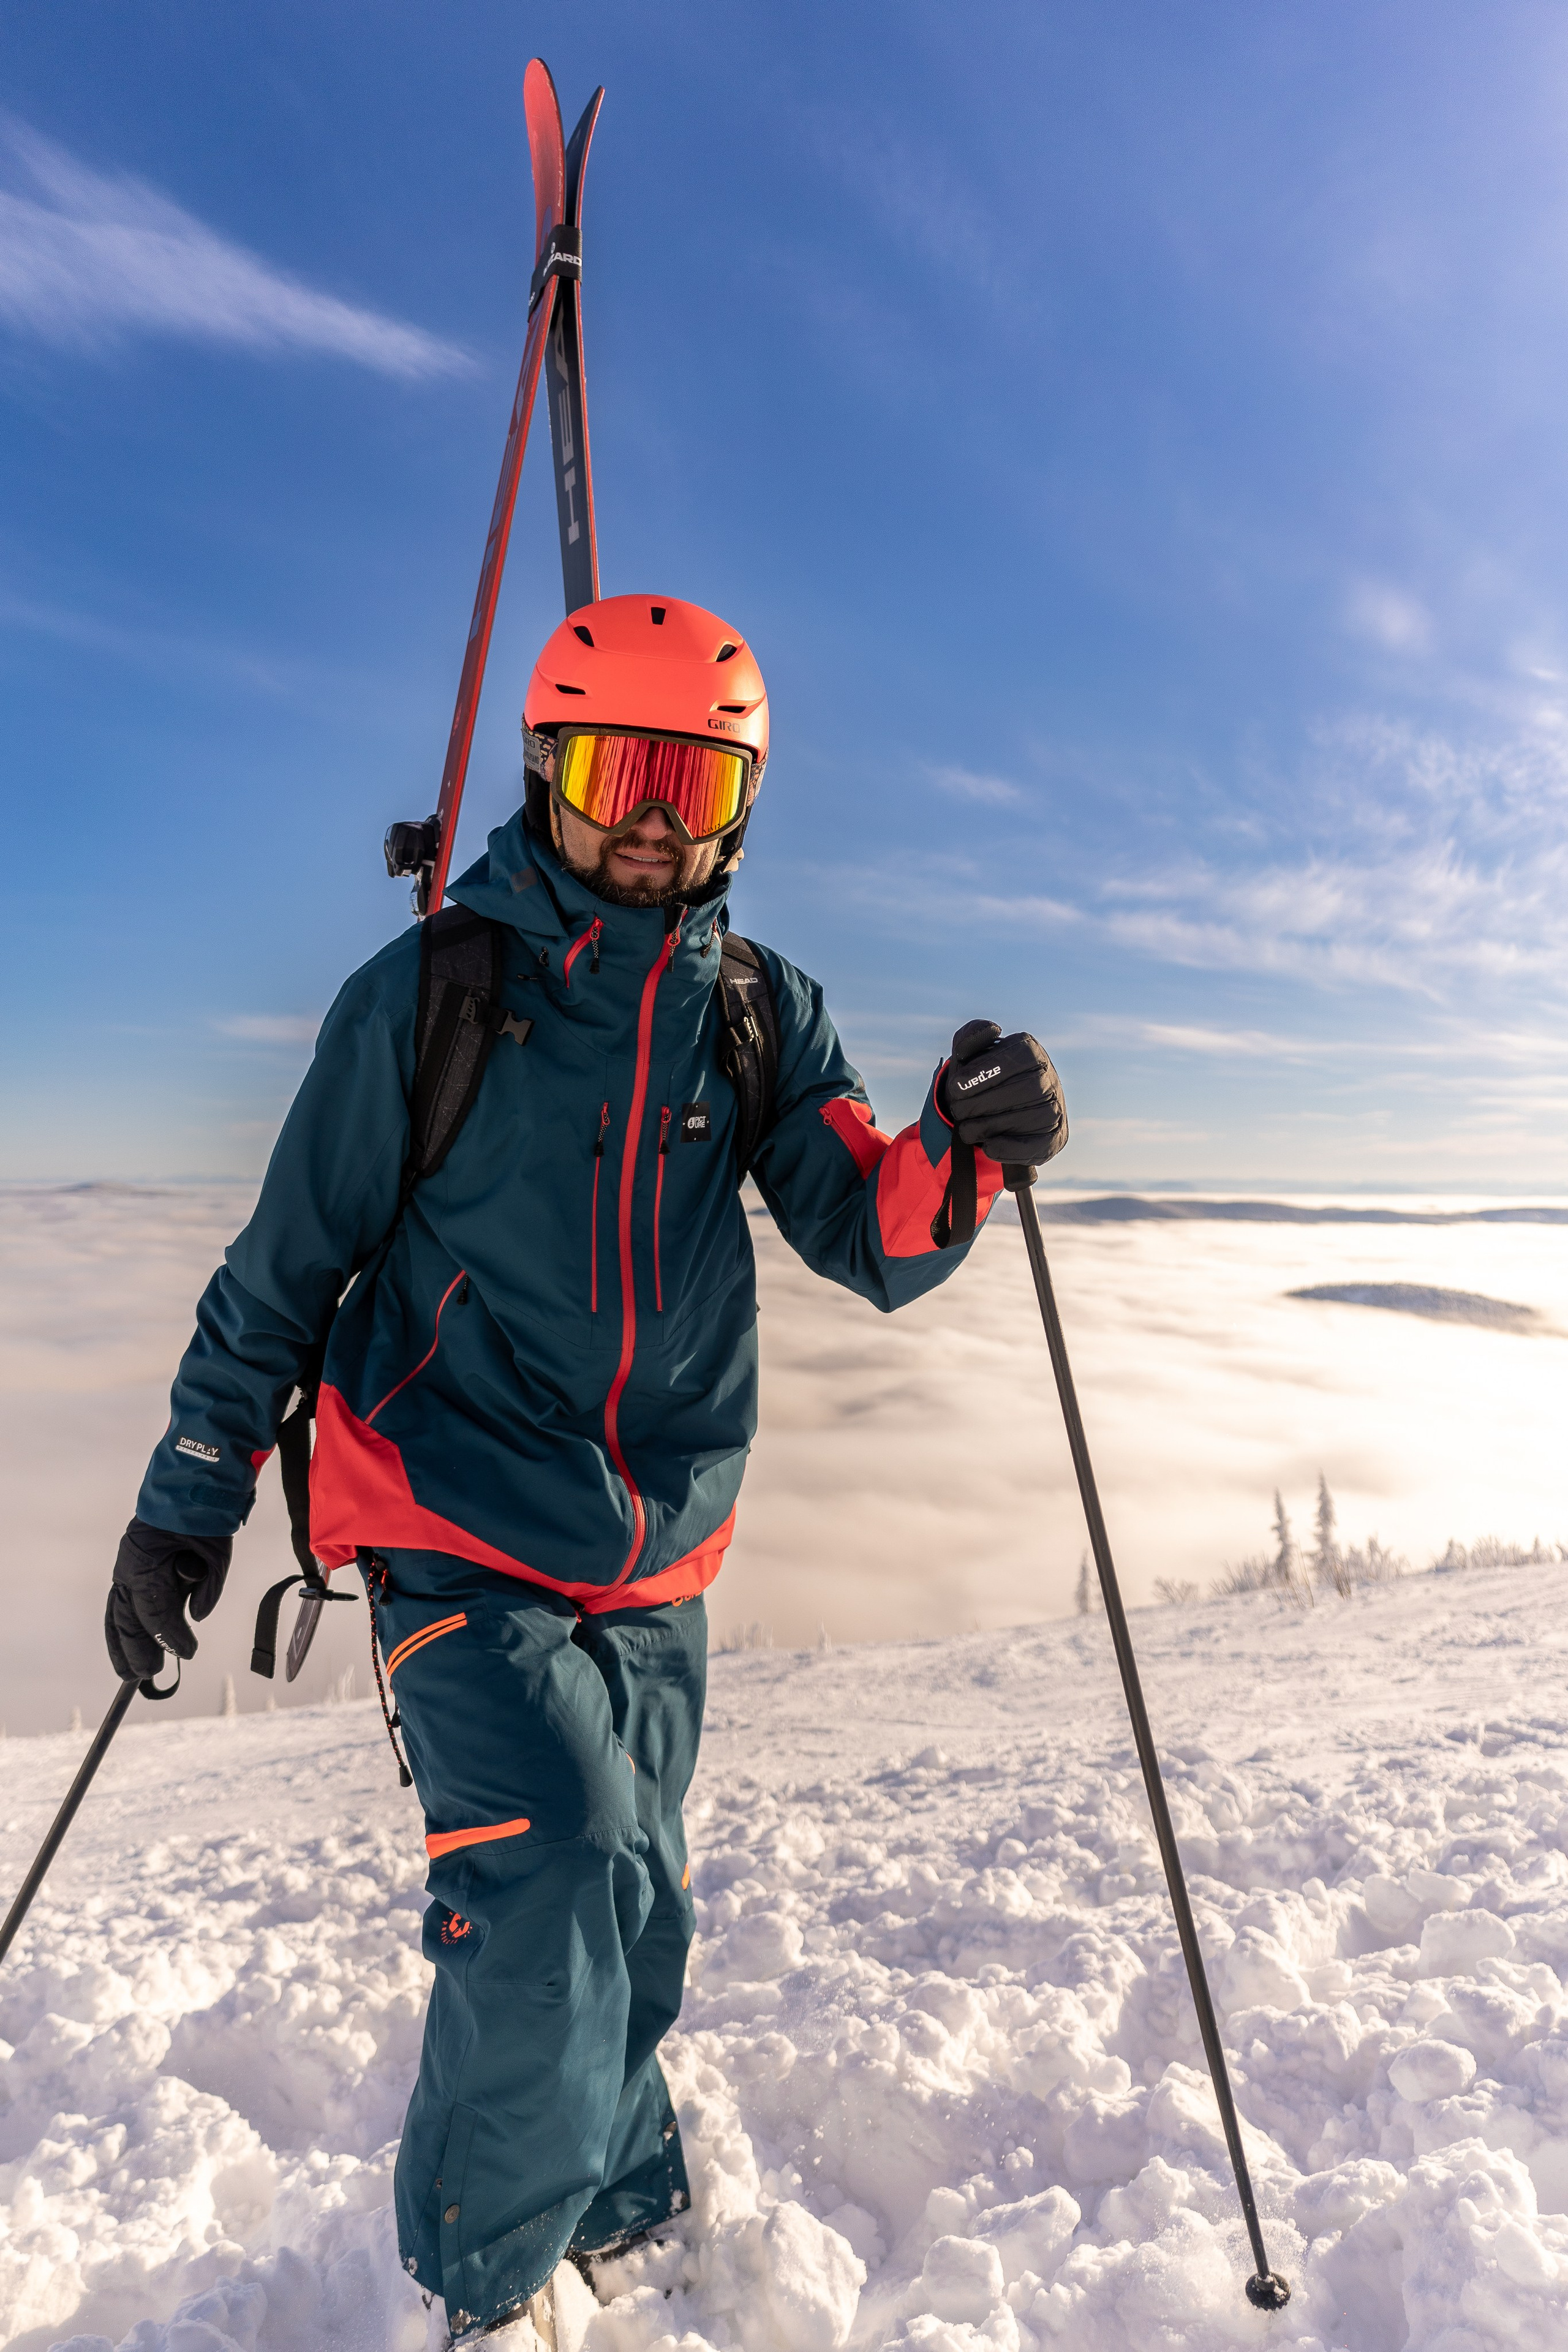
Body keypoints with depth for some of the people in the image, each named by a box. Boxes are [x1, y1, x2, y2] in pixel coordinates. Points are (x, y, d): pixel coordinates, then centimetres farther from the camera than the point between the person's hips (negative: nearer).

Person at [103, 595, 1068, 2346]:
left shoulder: (761, 1014, 1)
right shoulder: (427, 995, -8)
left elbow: (877, 1248, -7)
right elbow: (285, 1264, -1)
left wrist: (963, 1152, -28)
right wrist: (184, 1501, 4)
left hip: (657, 1561, 4)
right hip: (455, 1532, -3)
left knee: (629, 1914, 16)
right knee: (564, 1870, -16)